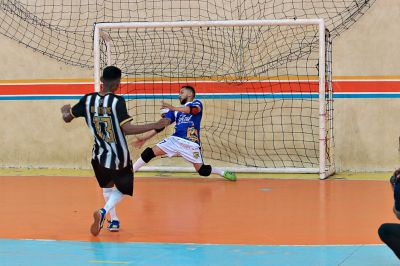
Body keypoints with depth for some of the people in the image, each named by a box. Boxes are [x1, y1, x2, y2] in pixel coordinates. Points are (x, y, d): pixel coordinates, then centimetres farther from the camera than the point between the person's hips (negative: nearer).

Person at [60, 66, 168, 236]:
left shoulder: (88, 100, -5)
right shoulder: (117, 101, -18)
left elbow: (67, 118, 8)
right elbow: (127, 129, -24)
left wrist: (65, 110, 31)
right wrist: (155, 126, -20)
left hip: (99, 155, 4)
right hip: (118, 157, -4)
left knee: (107, 186, 31)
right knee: (122, 189, 13)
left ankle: (114, 220, 29)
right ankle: (103, 212, -13)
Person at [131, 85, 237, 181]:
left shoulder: (196, 104, 8)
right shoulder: (175, 111, 22)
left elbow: (194, 110, -18)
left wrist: (173, 108, -33)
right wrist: (144, 138, 7)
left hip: (191, 143, -4)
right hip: (175, 140, 4)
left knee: (202, 171, -8)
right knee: (150, 152, -10)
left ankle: (223, 173, 18)